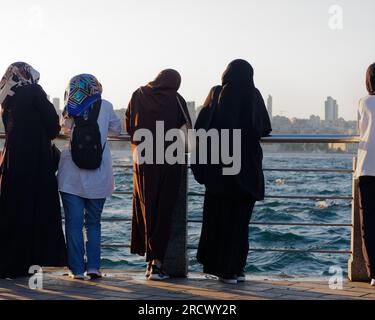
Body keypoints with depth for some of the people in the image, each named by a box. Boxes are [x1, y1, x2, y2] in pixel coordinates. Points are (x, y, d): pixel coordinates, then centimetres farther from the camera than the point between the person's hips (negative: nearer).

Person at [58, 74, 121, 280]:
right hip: (98, 178, 0)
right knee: (94, 222, 13)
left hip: (71, 177, 0)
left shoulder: (69, 111, -2)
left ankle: (76, 269, 2)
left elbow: (65, 130, 11)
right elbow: (117, 130, 11)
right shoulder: (105, 107, -2)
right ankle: (93, 266, 5)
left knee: (74, 223, 4)